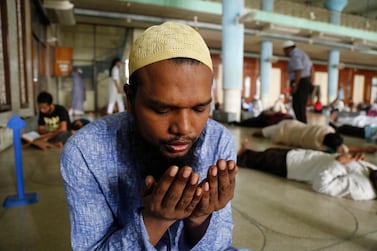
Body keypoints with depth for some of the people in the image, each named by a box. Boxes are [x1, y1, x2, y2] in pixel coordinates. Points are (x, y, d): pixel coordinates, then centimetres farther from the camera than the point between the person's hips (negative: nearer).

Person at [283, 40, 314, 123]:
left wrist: (294, 85, -21)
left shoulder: (295, 55, -12)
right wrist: (311, 83, 20)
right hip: (306, 82, 10)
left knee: (298, 106, -8)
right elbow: (312, 68, 21)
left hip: (300, 83, -10)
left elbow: (298, 71, -22)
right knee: (300, 106, 14)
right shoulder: (301, 53, 19)